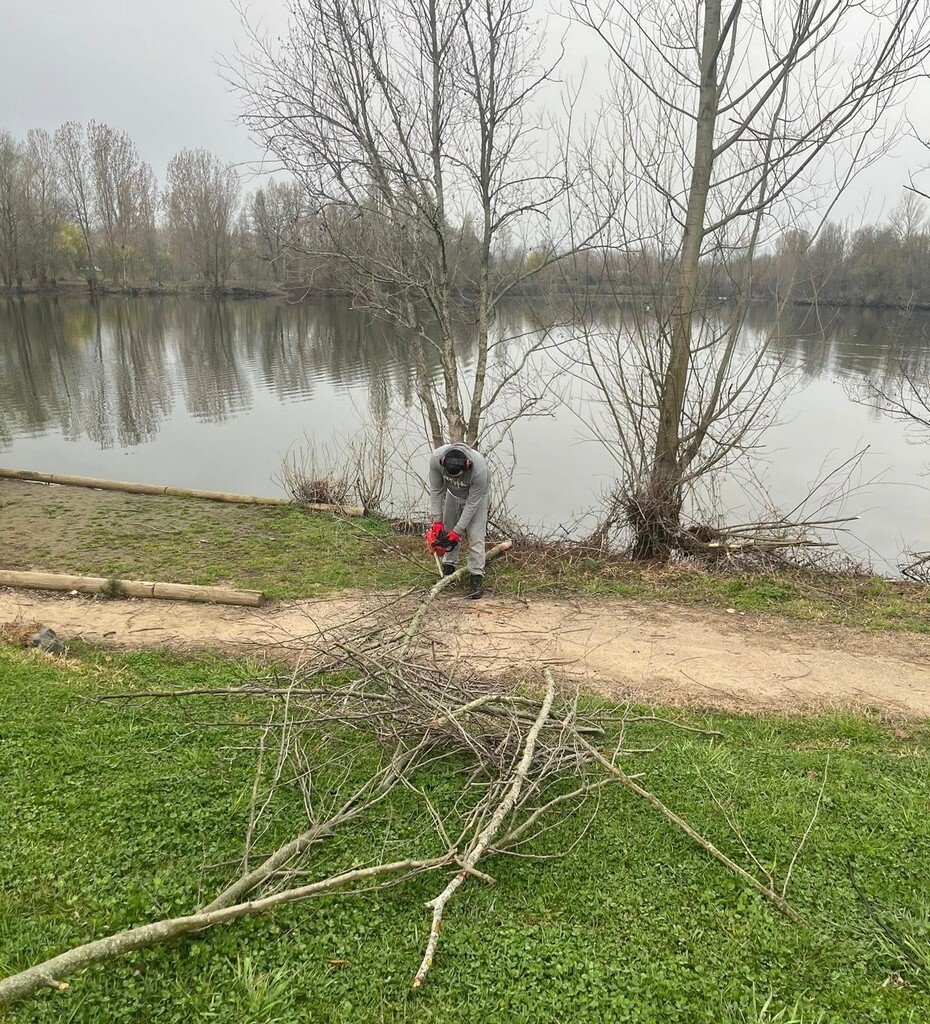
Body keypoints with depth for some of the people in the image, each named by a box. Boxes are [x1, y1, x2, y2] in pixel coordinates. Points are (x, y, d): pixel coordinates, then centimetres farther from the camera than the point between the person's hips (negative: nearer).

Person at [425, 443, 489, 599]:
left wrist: (457, 531, -24)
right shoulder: (436, 458, -34)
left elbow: (471, 503, -30)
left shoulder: (479, 469, -43)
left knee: (475, 536, -11)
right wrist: (437, 521, -19)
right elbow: (435, 490, -19)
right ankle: (449, 567, 24)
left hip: (475, 495, -4)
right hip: (452, 494, 4)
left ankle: (477, 578, -7)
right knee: (447, 531, 9)